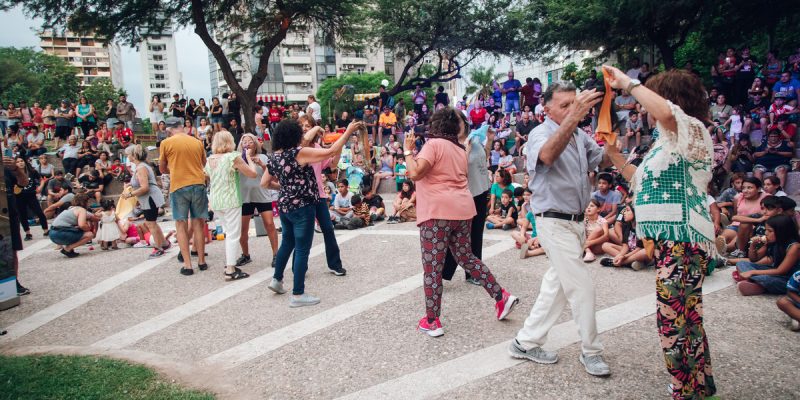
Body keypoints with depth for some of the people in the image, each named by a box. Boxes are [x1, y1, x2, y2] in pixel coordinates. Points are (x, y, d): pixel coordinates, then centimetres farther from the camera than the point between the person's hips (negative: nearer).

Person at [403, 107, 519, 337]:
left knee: (432, 266, -1)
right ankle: (502, 297, 19)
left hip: (438, 212, -8)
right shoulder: (459, 150, 19)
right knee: (466, 257, 21)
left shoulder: (434, 144, -6)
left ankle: (432, 321, 5)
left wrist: (408, 151, -3)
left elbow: (415, 173, -17)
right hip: (462, 209, 8)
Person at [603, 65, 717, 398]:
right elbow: (645, 180, 29)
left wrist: (628, 83, -19)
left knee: (673, 321, -8)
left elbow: (665, 111, -33)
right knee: (687, 319, 19)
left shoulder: (693, 130, -9)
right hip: (671, 238, 11)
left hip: (683, 240, -11)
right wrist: (614, 155, 22)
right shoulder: (670, 140, 21)